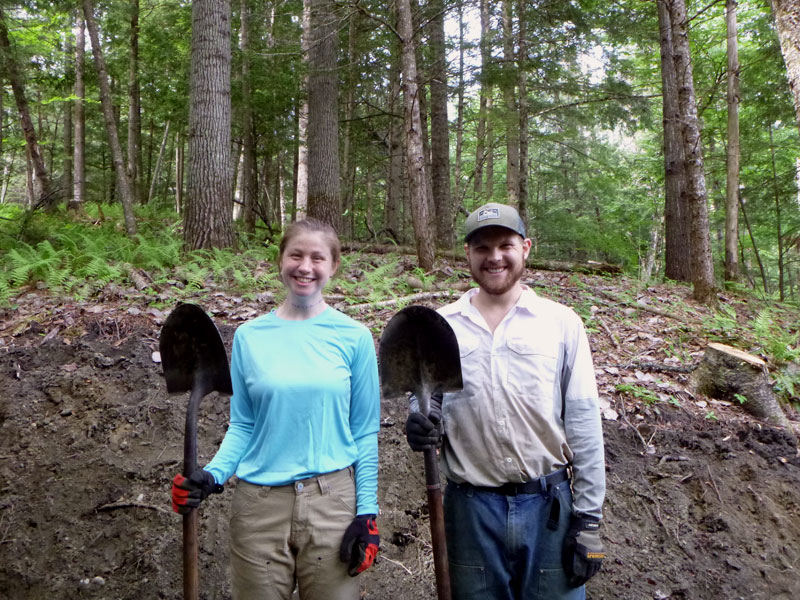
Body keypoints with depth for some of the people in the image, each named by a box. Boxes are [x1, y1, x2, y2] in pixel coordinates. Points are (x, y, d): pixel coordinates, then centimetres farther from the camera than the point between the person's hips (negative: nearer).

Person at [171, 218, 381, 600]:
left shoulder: (353, 337, -2)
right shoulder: (249, 336, 2)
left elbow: (365, 432, 0)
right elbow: (242, 425, 5)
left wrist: (367, 512, -3)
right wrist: (213, 475, -11)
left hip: (332, 499, -1)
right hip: (260, 502, 1)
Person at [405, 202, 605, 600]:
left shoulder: (562, 324, -2)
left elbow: (584, 427, -1)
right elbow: (425, 399, 12)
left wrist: (588, 520, -2)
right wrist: (420, 424, -12)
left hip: (549, 506, -1)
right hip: (470, 507, 1)